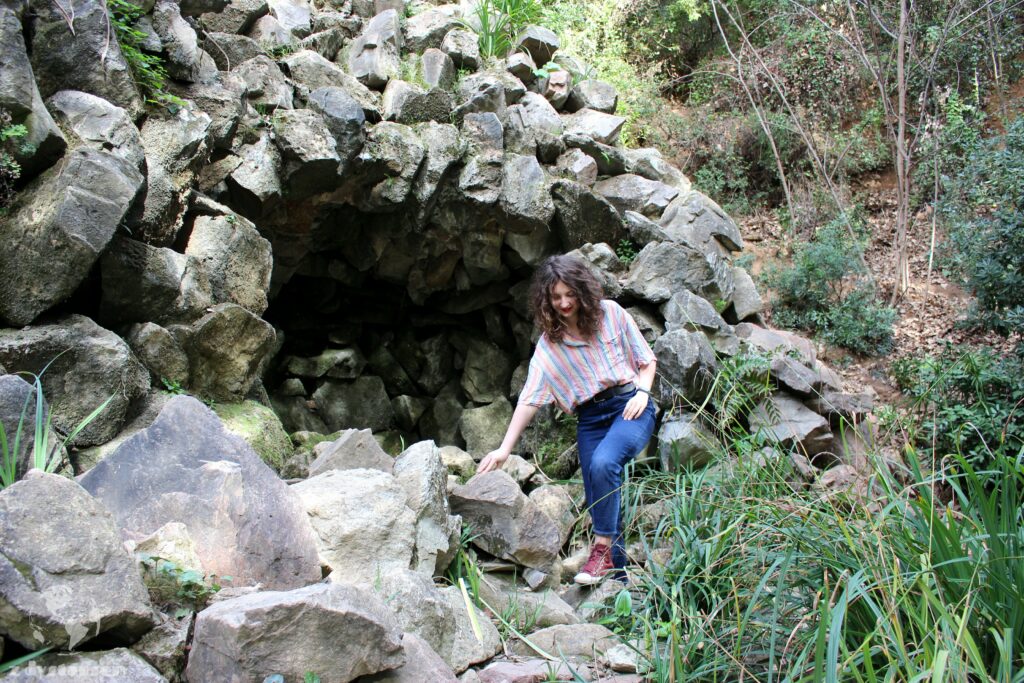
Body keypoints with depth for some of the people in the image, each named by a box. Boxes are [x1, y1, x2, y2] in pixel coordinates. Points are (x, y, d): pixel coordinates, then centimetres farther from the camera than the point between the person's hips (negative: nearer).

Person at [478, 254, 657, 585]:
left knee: (603, 462, -31)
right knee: (600, 504, -3)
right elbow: (530, 398, -2)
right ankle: (618, 576, 9)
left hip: (630, 406, -3)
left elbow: (646, 359, 8)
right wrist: (504, 448, -9)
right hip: (591, 419, 3)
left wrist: (642, 391, -11)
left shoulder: (610, 313, -1)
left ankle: (603, 548, -19)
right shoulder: (548, 344, 3)